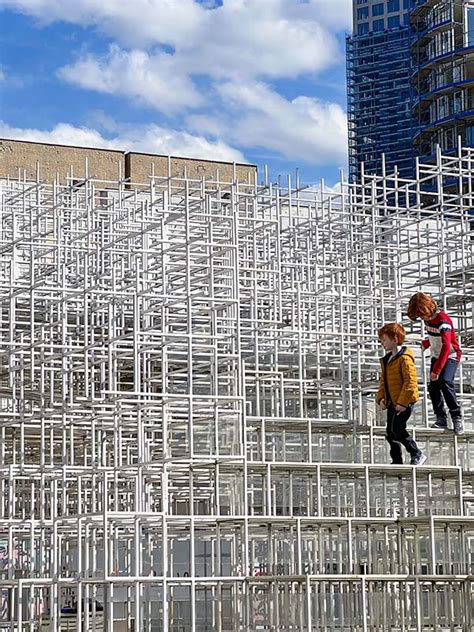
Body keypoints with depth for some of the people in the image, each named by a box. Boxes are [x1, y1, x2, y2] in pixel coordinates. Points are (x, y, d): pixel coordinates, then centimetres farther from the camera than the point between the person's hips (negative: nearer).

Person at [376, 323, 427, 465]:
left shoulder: (404, 358, -13)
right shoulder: (386, 359, 15)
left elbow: (410, 381, -19)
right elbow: (383, 381, 22)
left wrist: (402, 402, -22)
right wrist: (380, 398, 7)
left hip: (404, 402, -9)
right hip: (391, 402, 9)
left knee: (397, 429, -16)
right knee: (390, 432, 8)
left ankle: (417, 455, -4)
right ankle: (397, 461, 17)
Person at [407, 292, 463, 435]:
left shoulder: (443, 320, -25)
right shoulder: (427, 319, -1)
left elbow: (446, 346, -31)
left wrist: (437, 369, -34)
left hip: (451, 356, -7)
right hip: (436, 356, 7)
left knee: (445, 382, -26)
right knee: (433, 386, -5)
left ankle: (457, 418, -19)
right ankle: (441, 418, 3)